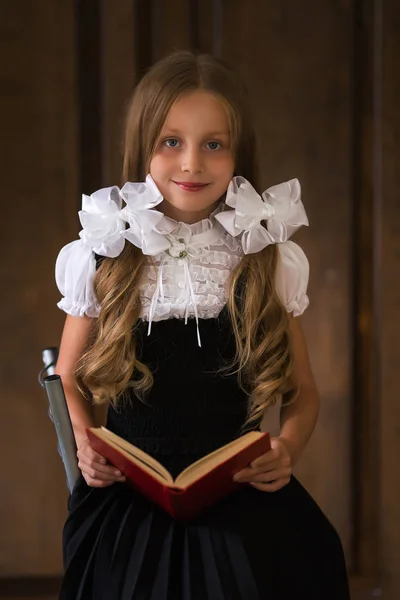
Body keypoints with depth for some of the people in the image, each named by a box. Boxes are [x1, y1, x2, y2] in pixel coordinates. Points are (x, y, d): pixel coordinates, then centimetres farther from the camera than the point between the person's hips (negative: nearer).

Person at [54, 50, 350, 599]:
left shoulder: (268, 260, 0)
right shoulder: (104, 258, -1)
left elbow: (302, 393, 9)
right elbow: (69, 377, 12)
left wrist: (287, 447, -13)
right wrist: (85, 442, -8)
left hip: (244, 509, 0)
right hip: (128, 512, 0)